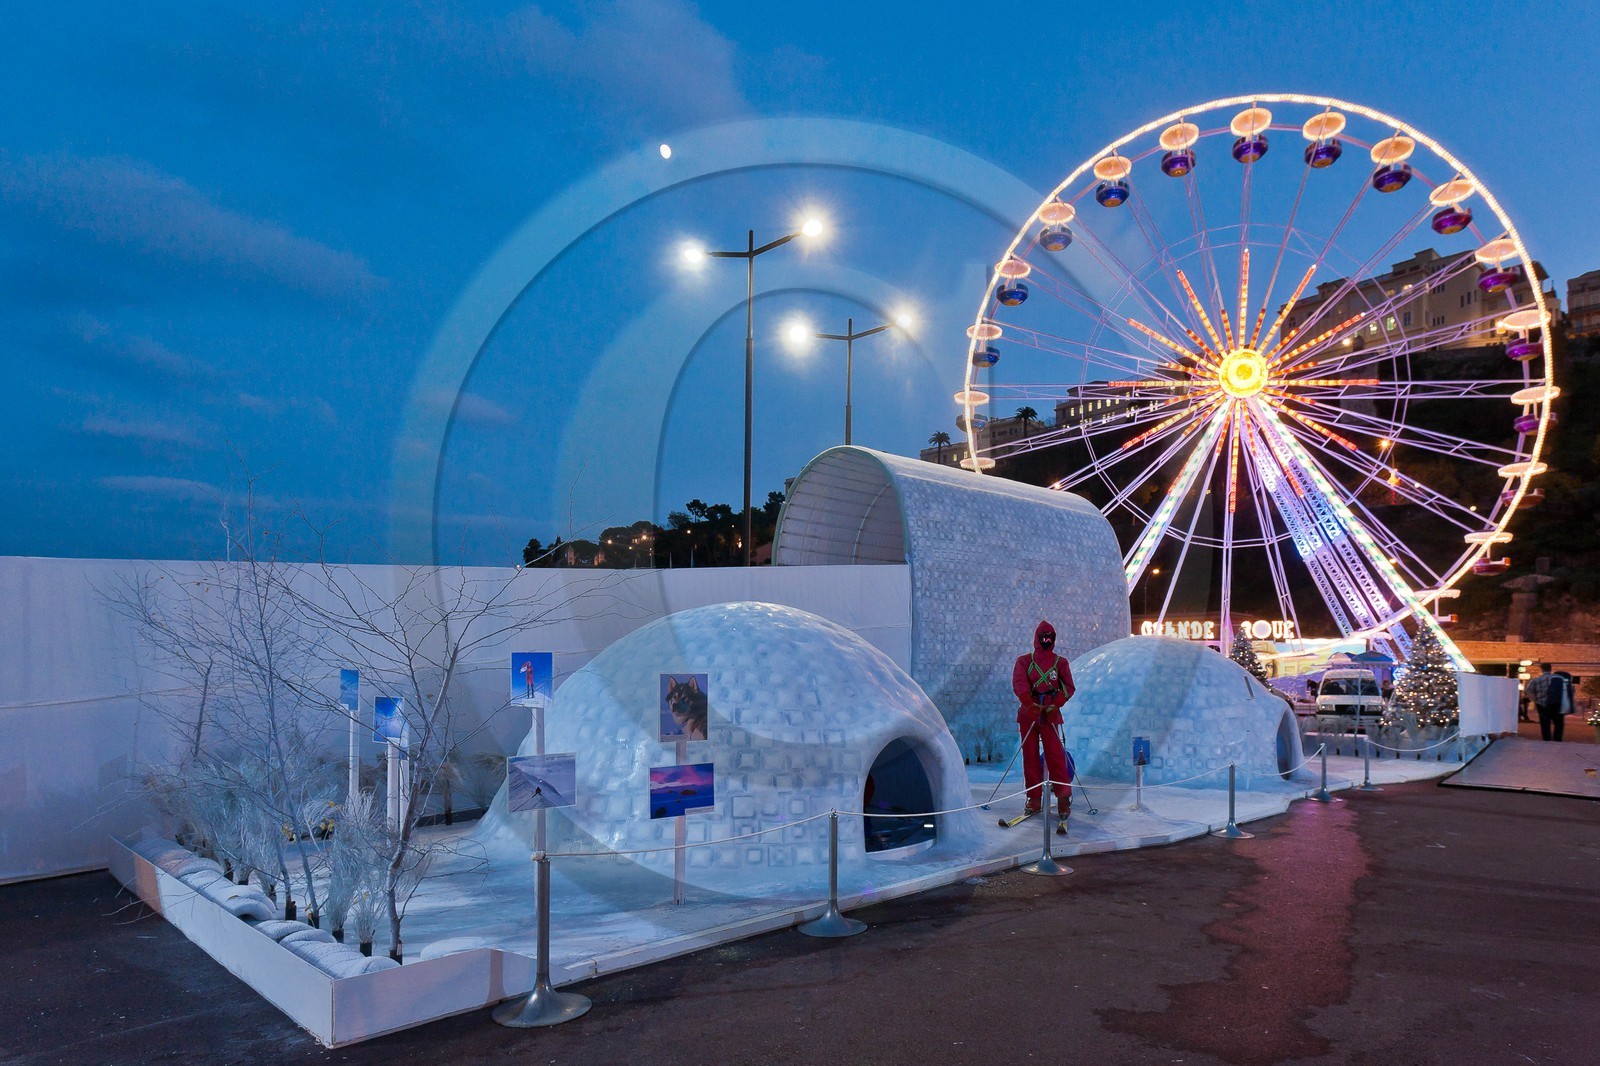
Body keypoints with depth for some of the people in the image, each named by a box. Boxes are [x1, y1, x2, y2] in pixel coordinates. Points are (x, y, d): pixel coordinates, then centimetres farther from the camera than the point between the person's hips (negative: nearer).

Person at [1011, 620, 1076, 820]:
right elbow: (1019, 684, -7)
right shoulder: (1024, 661, 8)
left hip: (1050, 714, -1)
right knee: (1030, 755, 1)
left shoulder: (1060, 663, 11)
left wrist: (1055, 705, -14)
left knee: (1055, 754, -9)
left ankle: (1063, 798, -7)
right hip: (1028, 713, 1)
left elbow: (1069, 687, 2)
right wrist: (1030, 705, -24)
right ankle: (1034, 798, 7)